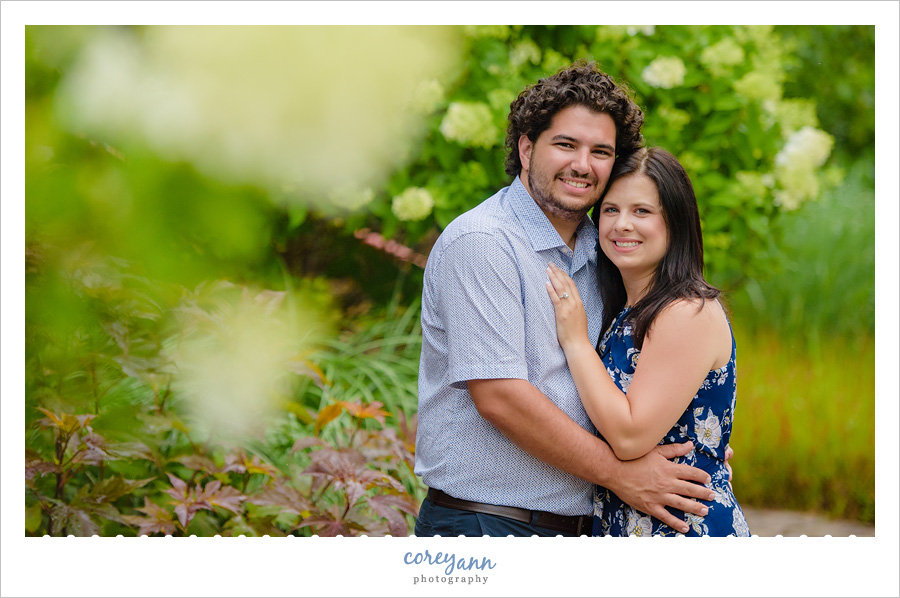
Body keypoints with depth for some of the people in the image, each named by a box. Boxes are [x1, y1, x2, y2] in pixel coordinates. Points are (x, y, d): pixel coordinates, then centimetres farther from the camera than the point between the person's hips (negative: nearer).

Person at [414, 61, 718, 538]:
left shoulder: (596, 253, 12)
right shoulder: (480, 242, -13)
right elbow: (498, 396, -20)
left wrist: (697, 442, 2)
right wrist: (619, 474, -16)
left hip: (578, 524, 8)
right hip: (484, 521, -7)